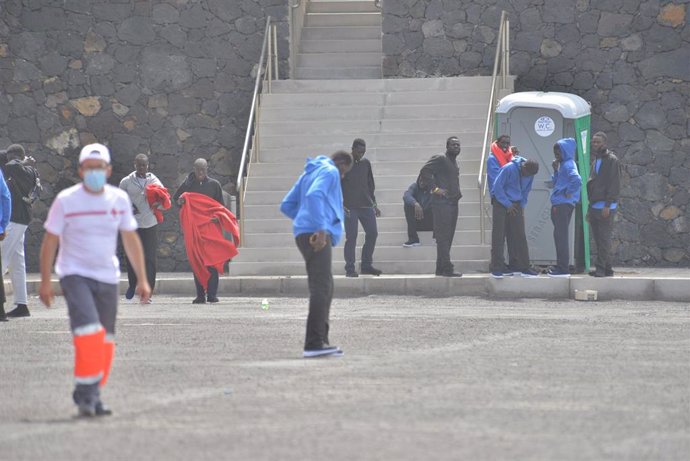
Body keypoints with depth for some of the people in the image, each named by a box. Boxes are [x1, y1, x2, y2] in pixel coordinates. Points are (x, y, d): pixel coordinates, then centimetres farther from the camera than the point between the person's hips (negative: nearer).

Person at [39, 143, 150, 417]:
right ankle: (85, 392, -14)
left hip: (108, 278, 4)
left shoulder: (119, 199, 4)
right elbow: (50, 241, -1)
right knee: (88, 331, -21)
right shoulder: (66, 201, -6)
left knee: (105, 340, 5)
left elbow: (131, 240, 12)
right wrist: (45, 282, -4)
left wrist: (142, 279, 9)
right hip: (74, 274, -4)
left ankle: (92, 396, 17)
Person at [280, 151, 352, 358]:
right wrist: (320, 228, -25)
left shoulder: (308, 173, 26)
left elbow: (287, 205, 27)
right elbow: (314, 196, -21)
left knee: (324, 289, 15)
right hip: (318, 236, -10)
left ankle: (321, 341, 15)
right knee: (321, 288, -14)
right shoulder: (330, 172, -1)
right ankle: (314, 344, -21)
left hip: (304, 234, 10)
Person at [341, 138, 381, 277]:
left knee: (372, 233, 1)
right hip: (350, 207, -5)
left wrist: (374, 204, 17)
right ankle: (350, 268, -1)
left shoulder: (366, 164, 12)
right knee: (351, 237, -6)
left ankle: (366, 265, 12)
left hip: (366, 206, 5)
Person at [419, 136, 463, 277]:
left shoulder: (454, 162, 20)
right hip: (441, 203, -9)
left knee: (447, 237, 9)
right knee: (443, 236, -11)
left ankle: (441, 268, 13)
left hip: (452, 202, 9)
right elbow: (424, 172, -15)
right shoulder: (439, 159, -7)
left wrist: (457, 193, 15)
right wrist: (435, 188, -18)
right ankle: (446, 268, -15)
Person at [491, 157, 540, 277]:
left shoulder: (530, 174, 0)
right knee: (510, 237, -4)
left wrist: (522, 205, 1)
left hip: (516, 205, 5)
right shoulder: (509, 169, -18)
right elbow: (497, 186, -16)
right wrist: (508, 205, -14)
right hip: (503, 204, -5)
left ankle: (524, 267, -1)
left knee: (520, 237, -1)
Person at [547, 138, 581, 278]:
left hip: (563, 205, -10)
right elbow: (557, 182, 24)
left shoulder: (568, 165, -13)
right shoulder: (563, 164, 17)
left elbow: (577, 180, -31)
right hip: (559, 205, 10)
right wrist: (555, 170, 11)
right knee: (559, 236, 14)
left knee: (561, 236, -7)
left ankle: (563, 269, -5)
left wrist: (569, 193, -19)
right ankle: (561, 266, 19)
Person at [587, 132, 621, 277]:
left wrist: (607, 205, -20)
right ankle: (606, 269, 11)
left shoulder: (611, 160, -7)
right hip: (595, 206, 9)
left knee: (603, 238, -10)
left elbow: (614, 184, -14)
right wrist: (590, 208, 20)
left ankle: (601, 268, -12)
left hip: (605, 207, -9)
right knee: (598, 239, 7)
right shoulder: (597, 160, 20)